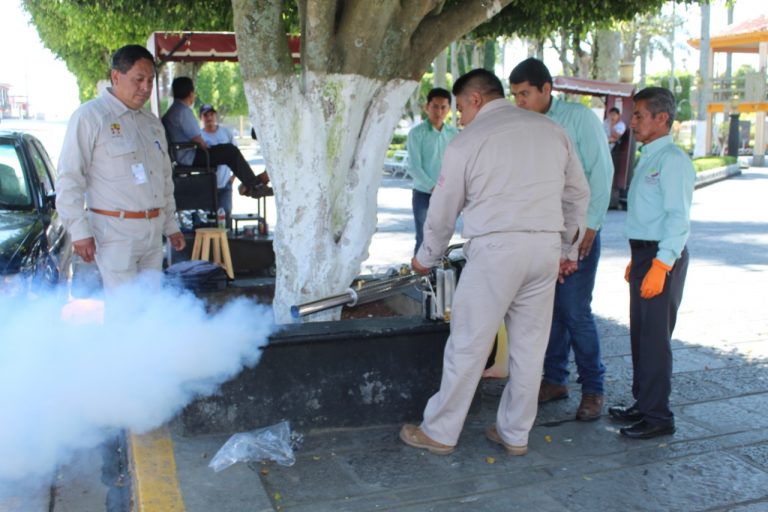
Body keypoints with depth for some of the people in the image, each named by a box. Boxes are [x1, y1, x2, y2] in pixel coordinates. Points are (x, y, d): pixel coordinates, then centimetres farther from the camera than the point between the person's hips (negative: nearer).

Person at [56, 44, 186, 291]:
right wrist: (79, 231, -15)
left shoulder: (152, 123, 16)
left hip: (153, 231, 7)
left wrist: (171, 225, 22)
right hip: (116, 233, -7)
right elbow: (69, 179, -10)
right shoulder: (89, 116, -7)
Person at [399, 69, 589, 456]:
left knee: (468, 346, 3)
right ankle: (515, 434, 24)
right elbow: (577, 195, 17)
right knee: (529, 346, 12)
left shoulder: (467, 141, 0)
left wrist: (425, 258, 20)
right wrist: (569, 250, 26)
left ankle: (439, 432, 15)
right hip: (547, 247, 5)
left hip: (495, 248, -5)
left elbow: (443, 210, 5)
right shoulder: (551, 130, 14)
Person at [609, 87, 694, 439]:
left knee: (654, 338, -4)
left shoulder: (672, 160, -13)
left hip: (663, 258, -10)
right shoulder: (648, 159, 16)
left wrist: (660, 265, -24)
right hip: (644, 254, 10)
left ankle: (657, 416, 7)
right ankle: (643, 403, 27)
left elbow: (678, 218, -20)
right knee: (640, 334, 15)